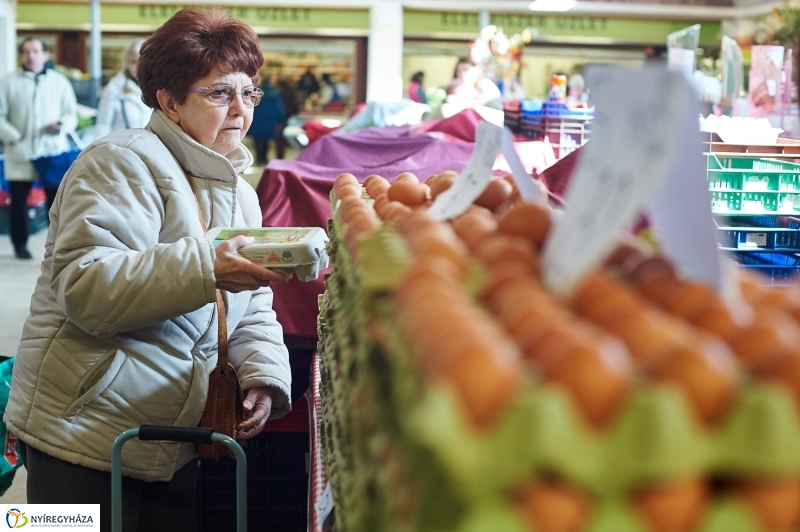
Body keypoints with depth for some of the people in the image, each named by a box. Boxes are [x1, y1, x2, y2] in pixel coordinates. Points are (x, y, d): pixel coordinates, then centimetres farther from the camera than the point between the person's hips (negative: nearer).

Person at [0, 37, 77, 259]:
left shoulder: (60, 81, 7)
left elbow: (71, 114, 8)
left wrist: (62, 125, -13)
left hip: (53, 152, 0)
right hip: (20, 153, 0)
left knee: (57, 200, -1)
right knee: (18, 201, 7)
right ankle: (20, 245, 22)